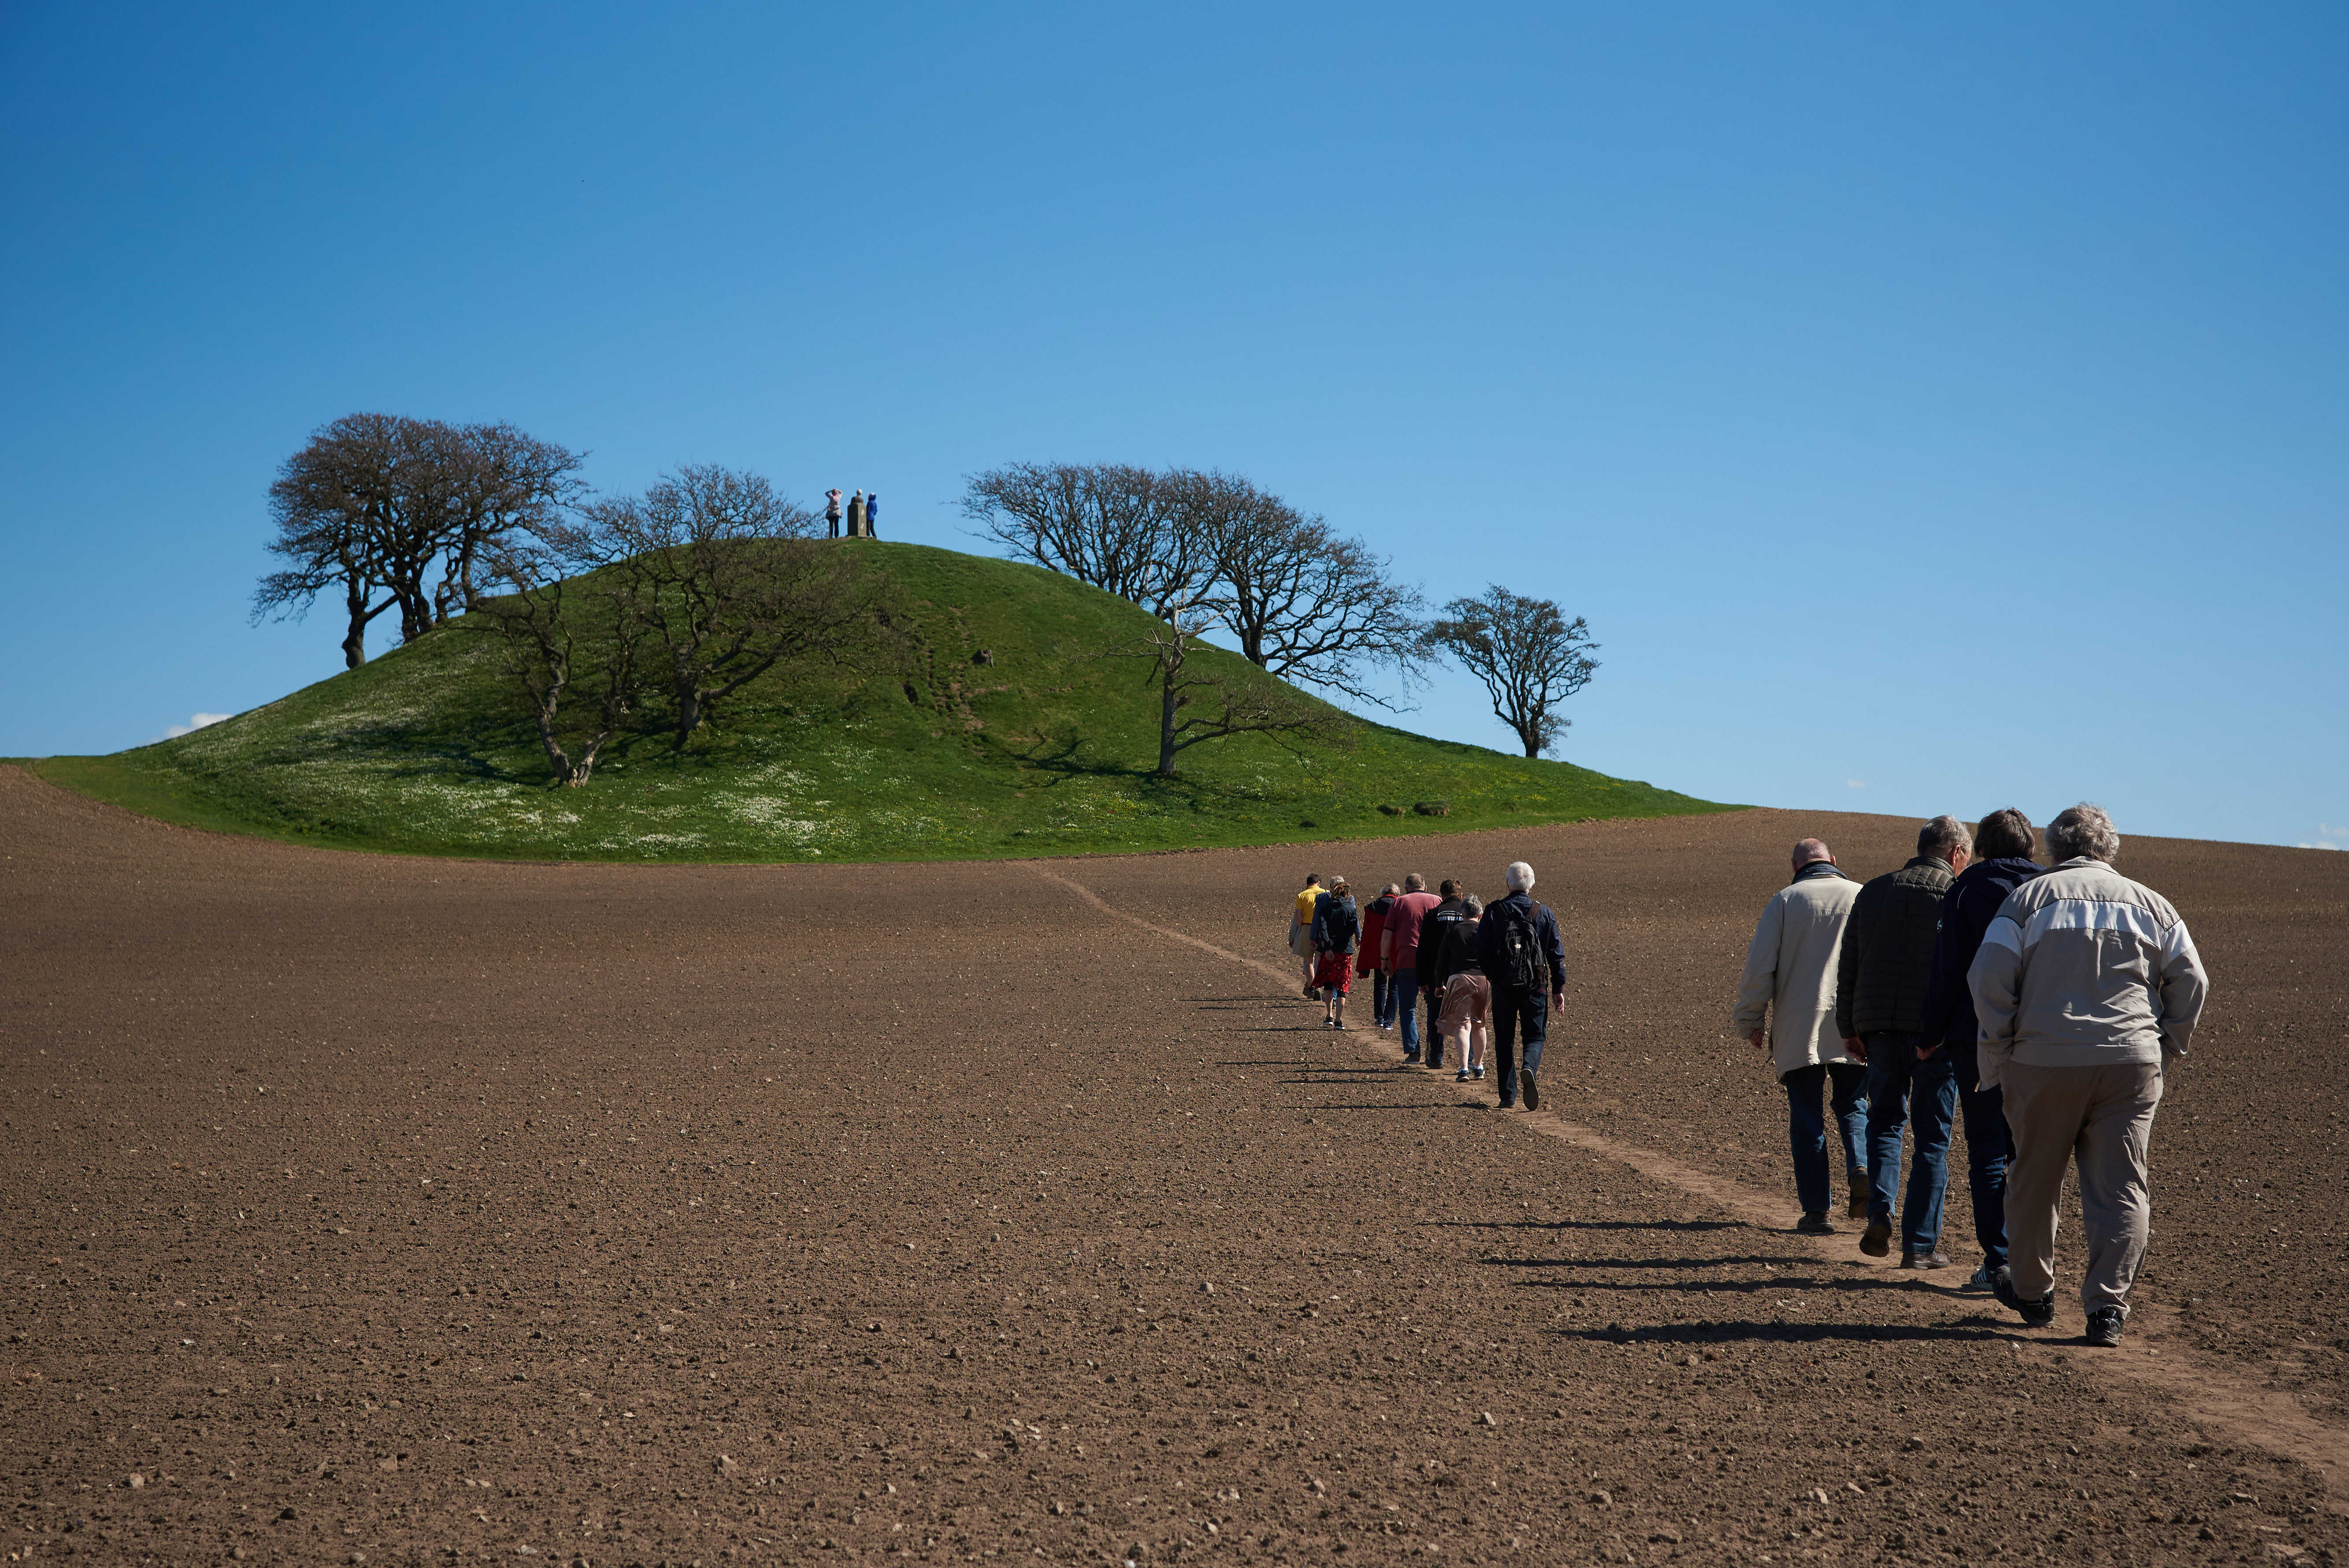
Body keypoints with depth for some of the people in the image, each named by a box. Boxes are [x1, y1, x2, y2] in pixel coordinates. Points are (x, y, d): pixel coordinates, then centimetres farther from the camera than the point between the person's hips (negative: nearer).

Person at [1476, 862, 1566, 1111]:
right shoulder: (1544, 913, 2)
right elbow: (1556, 953, 3)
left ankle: (1508, 1095, 9)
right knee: (1535, 1037, 7)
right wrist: (1559, 989, 8)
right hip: (1535, 986, 0)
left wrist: (1491, 976, 18)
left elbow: (1481, 950, 1)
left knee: (1504, 1040, 10)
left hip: (1503, 986, 0)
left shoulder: (1494, 912, 0)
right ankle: (1529, 1069, -25)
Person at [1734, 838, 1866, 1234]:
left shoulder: (1785, 901, 1)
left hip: (1798, 1029, -1)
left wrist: (1750, 1022, 6)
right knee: (1852, 1106, 15)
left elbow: (1759, 967, -3)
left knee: (1806, 1118, 6)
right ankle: (1860, 1169, -12)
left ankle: (1816, 1211, 3)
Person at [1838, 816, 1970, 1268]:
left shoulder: (1873, 891, 11)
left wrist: (1848, 1029, 15)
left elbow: (1848, 966, 11)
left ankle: (1880, 1212, 1)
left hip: (1877, 1027, 4)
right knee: (1932, 1137, 5)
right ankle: (1920, 1243, 5)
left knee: (1885, 1120, 20)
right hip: (1935, 1029, -3)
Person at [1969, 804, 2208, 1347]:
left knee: (2035, 1182, 13)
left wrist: (2001, 1047, 3)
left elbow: (1989, 976, -6)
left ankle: (2032, 1291, 26)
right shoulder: (2150, 903, 12)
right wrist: (2167, 1047, 15)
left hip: (2044, 1062, -1)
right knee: (2121, 1189, 3)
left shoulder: (2029, 897, 3)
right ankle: (2107, 1306, -5)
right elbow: (2191, 980, 7)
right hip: (2131, 1064, 2)